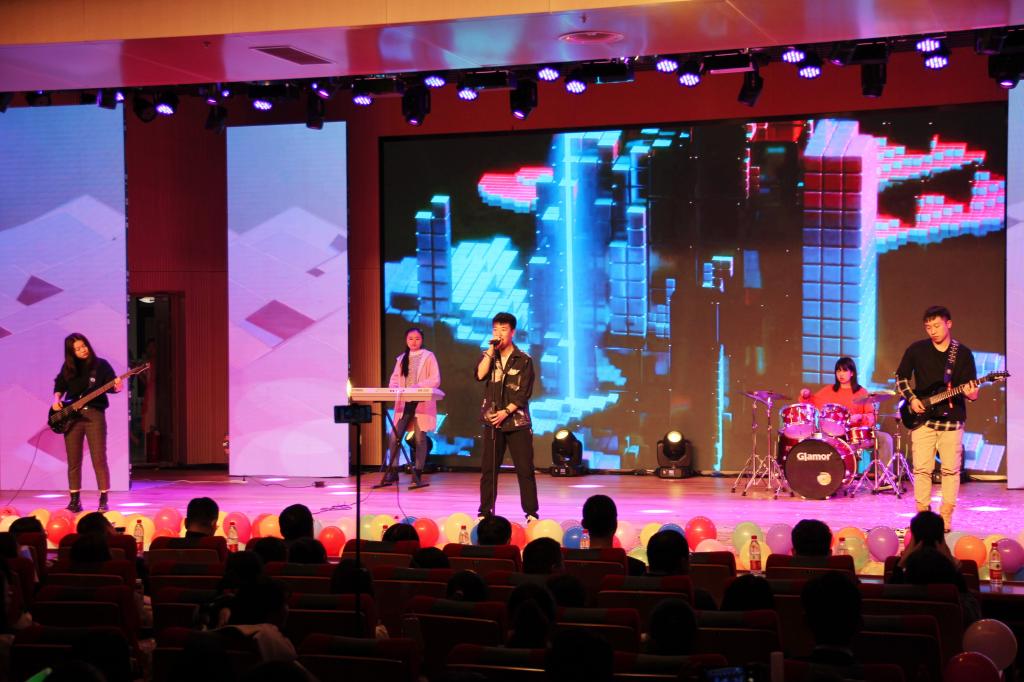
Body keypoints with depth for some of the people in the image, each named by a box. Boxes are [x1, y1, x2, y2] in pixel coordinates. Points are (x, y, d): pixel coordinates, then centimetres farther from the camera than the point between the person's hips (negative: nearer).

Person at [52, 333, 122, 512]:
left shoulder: (101, 365, 0)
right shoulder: (68, 367, 8)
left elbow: (110, 387, -2)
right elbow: (59, 385, 19)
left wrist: (117, 387, -23)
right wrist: (57, 399, 2)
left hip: (94, 414, -3)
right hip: (71, 415, 3)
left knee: (99, 459, -7)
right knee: (73, 461, 5)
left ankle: (104, 501, -1)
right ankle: (74, 500, 14)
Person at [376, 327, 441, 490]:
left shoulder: (428, 357, 2)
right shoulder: (402, 359, 17)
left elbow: (435, 380, -5)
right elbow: (395, 379, 14)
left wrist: (418, 386, -19)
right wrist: (393, 390, -8)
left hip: (422, 402, -4)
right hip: (404, 403, 4)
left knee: (419, 438, -3)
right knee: (394, 437, -3)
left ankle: (417, 476, 3)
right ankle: (392, 473, 6)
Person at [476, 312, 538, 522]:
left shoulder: (524, 360, 0)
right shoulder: (488, 356, 9)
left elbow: (524, 392, -5)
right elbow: (480, 375, -11)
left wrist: (506, 412, -13)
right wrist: (491, 350, -12)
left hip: (517, 421, -2)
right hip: (492, 420, 3)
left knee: (525, 469, -3)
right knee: (488, 469, 4)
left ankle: (531, 513, 1)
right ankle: (485, 512, 10)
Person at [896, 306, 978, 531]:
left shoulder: (963, 353, 1)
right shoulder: (916, 350, 2)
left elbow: (972, 388, 1)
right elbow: (901, 377, 12)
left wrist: (971, 393, -21)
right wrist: (911, 398, -2)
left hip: (952, 419, 0)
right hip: (922, 418, 0)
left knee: (951, 470, 0)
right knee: (922, 469, -4)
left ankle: (945, 519, 6)